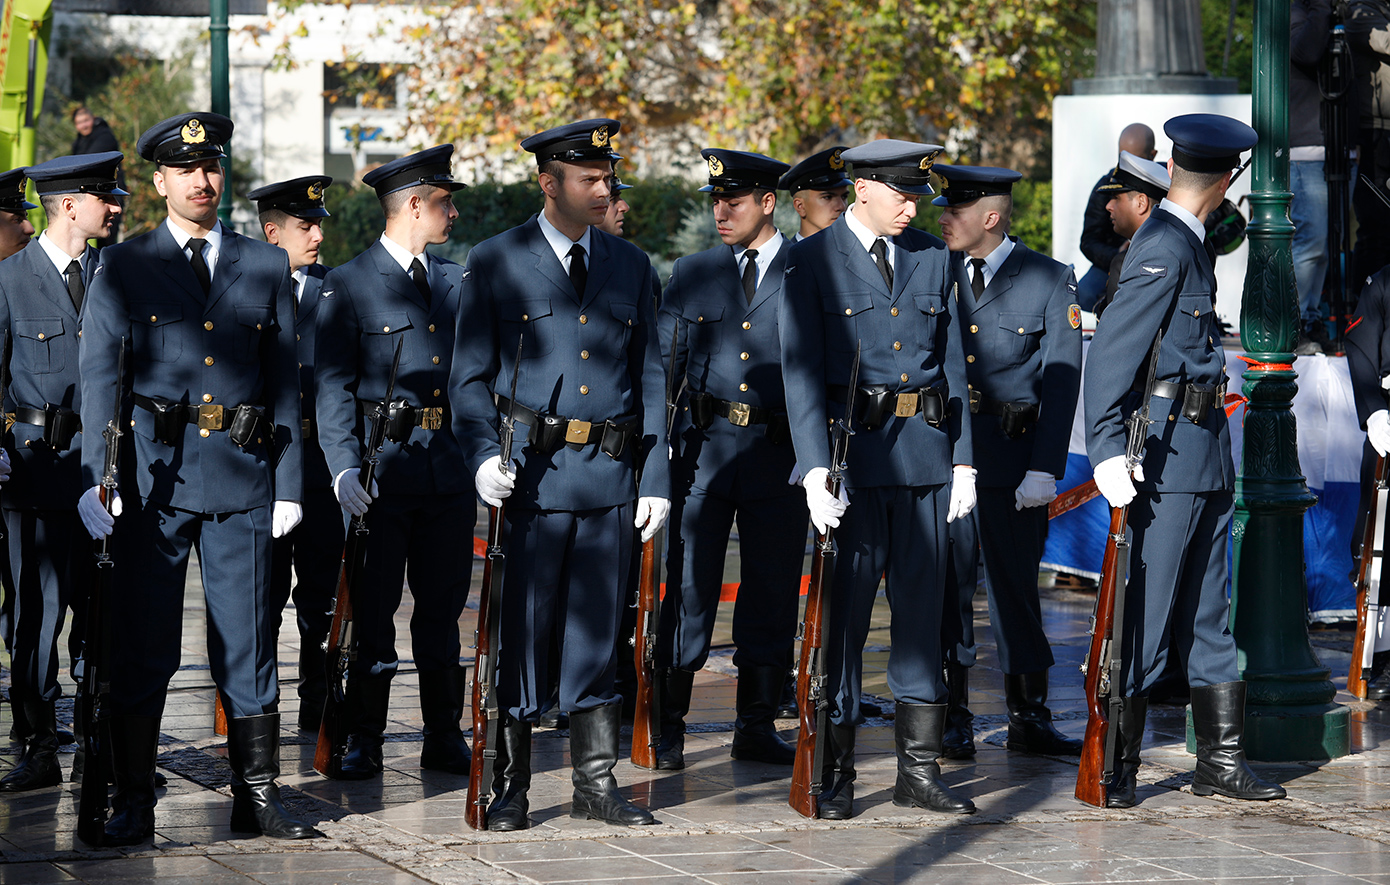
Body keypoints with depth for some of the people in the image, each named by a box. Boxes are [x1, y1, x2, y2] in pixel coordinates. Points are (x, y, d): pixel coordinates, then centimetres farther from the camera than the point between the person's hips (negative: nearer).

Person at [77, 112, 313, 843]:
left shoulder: (266, 268, 11)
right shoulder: (122, 269, 6)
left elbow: (284, 383, 10)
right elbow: (98, 378, 0)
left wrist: (289, 483, 4)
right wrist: (95, 477, -12)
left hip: (241, 475, 1)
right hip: (153, 472, -1)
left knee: (246, 640, 3)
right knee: (141, 644, 0)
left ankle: (256, 796, 10)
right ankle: (132, 802, 5)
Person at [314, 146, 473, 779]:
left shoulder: (455, 282, 15)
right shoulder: (348, 286, -2)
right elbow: (333, 388, -7)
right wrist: (344, 467, -18)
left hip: (449, 469, 4)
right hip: (384, 471, -4)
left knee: (442, 609, 8)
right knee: (372, 612, 0)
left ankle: (444, 739, 14)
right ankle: (363, 744, 6)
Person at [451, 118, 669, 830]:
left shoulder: (631, 268, 11)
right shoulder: (496, 263, 1)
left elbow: (650, 379, 13)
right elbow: (469, 377, 0)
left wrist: (656, 478, 6)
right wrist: (482, 457, -15)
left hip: (611, 477, 3)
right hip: (532, 474, -3)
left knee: (596, 634, 7)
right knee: (523, 633, 1)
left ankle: (595, 784, 14)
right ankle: (510, 788, 10)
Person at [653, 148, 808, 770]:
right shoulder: (692, 274, 10)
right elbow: (662, 367, 10)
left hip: (780, 454, -1)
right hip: (703, 447, 1)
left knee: (773, 587, 4)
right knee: (688, 584, -2)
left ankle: (756, 725, 12)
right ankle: (668, 726, 2)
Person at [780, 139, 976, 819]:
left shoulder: (932, 258, 12)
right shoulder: (813, 261, -2)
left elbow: (952, 362, 14)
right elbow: (801, 372, -8)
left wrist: (962, 457, 8)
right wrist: (816, 468, -17)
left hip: (925, 454, 4)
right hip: (855, 452, -4)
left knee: (922, 604, 6)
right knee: (845, 608, -2)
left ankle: (919, 770, 12)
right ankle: (835, 770, 6)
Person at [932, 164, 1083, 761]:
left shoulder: (1050, 281, 0)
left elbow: (1061, 381, -4)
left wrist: (1045, 468, -12)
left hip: (1012, 461, -2)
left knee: (1015, 586, 2)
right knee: (947, 587, 2)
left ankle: (1028, 716, 12)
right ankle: (953, 721, 8)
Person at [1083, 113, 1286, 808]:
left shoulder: (1187, 246, 15)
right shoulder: (1162, 249, -14)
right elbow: (1111, 351, -20)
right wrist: (1107, 451, -25)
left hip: (1207, 454, 10)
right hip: (1167, 453, -10)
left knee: (1207, 616, 13)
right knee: (1146, 618, -5)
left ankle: (1221, 760, 18)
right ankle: (1114, 767, 1)